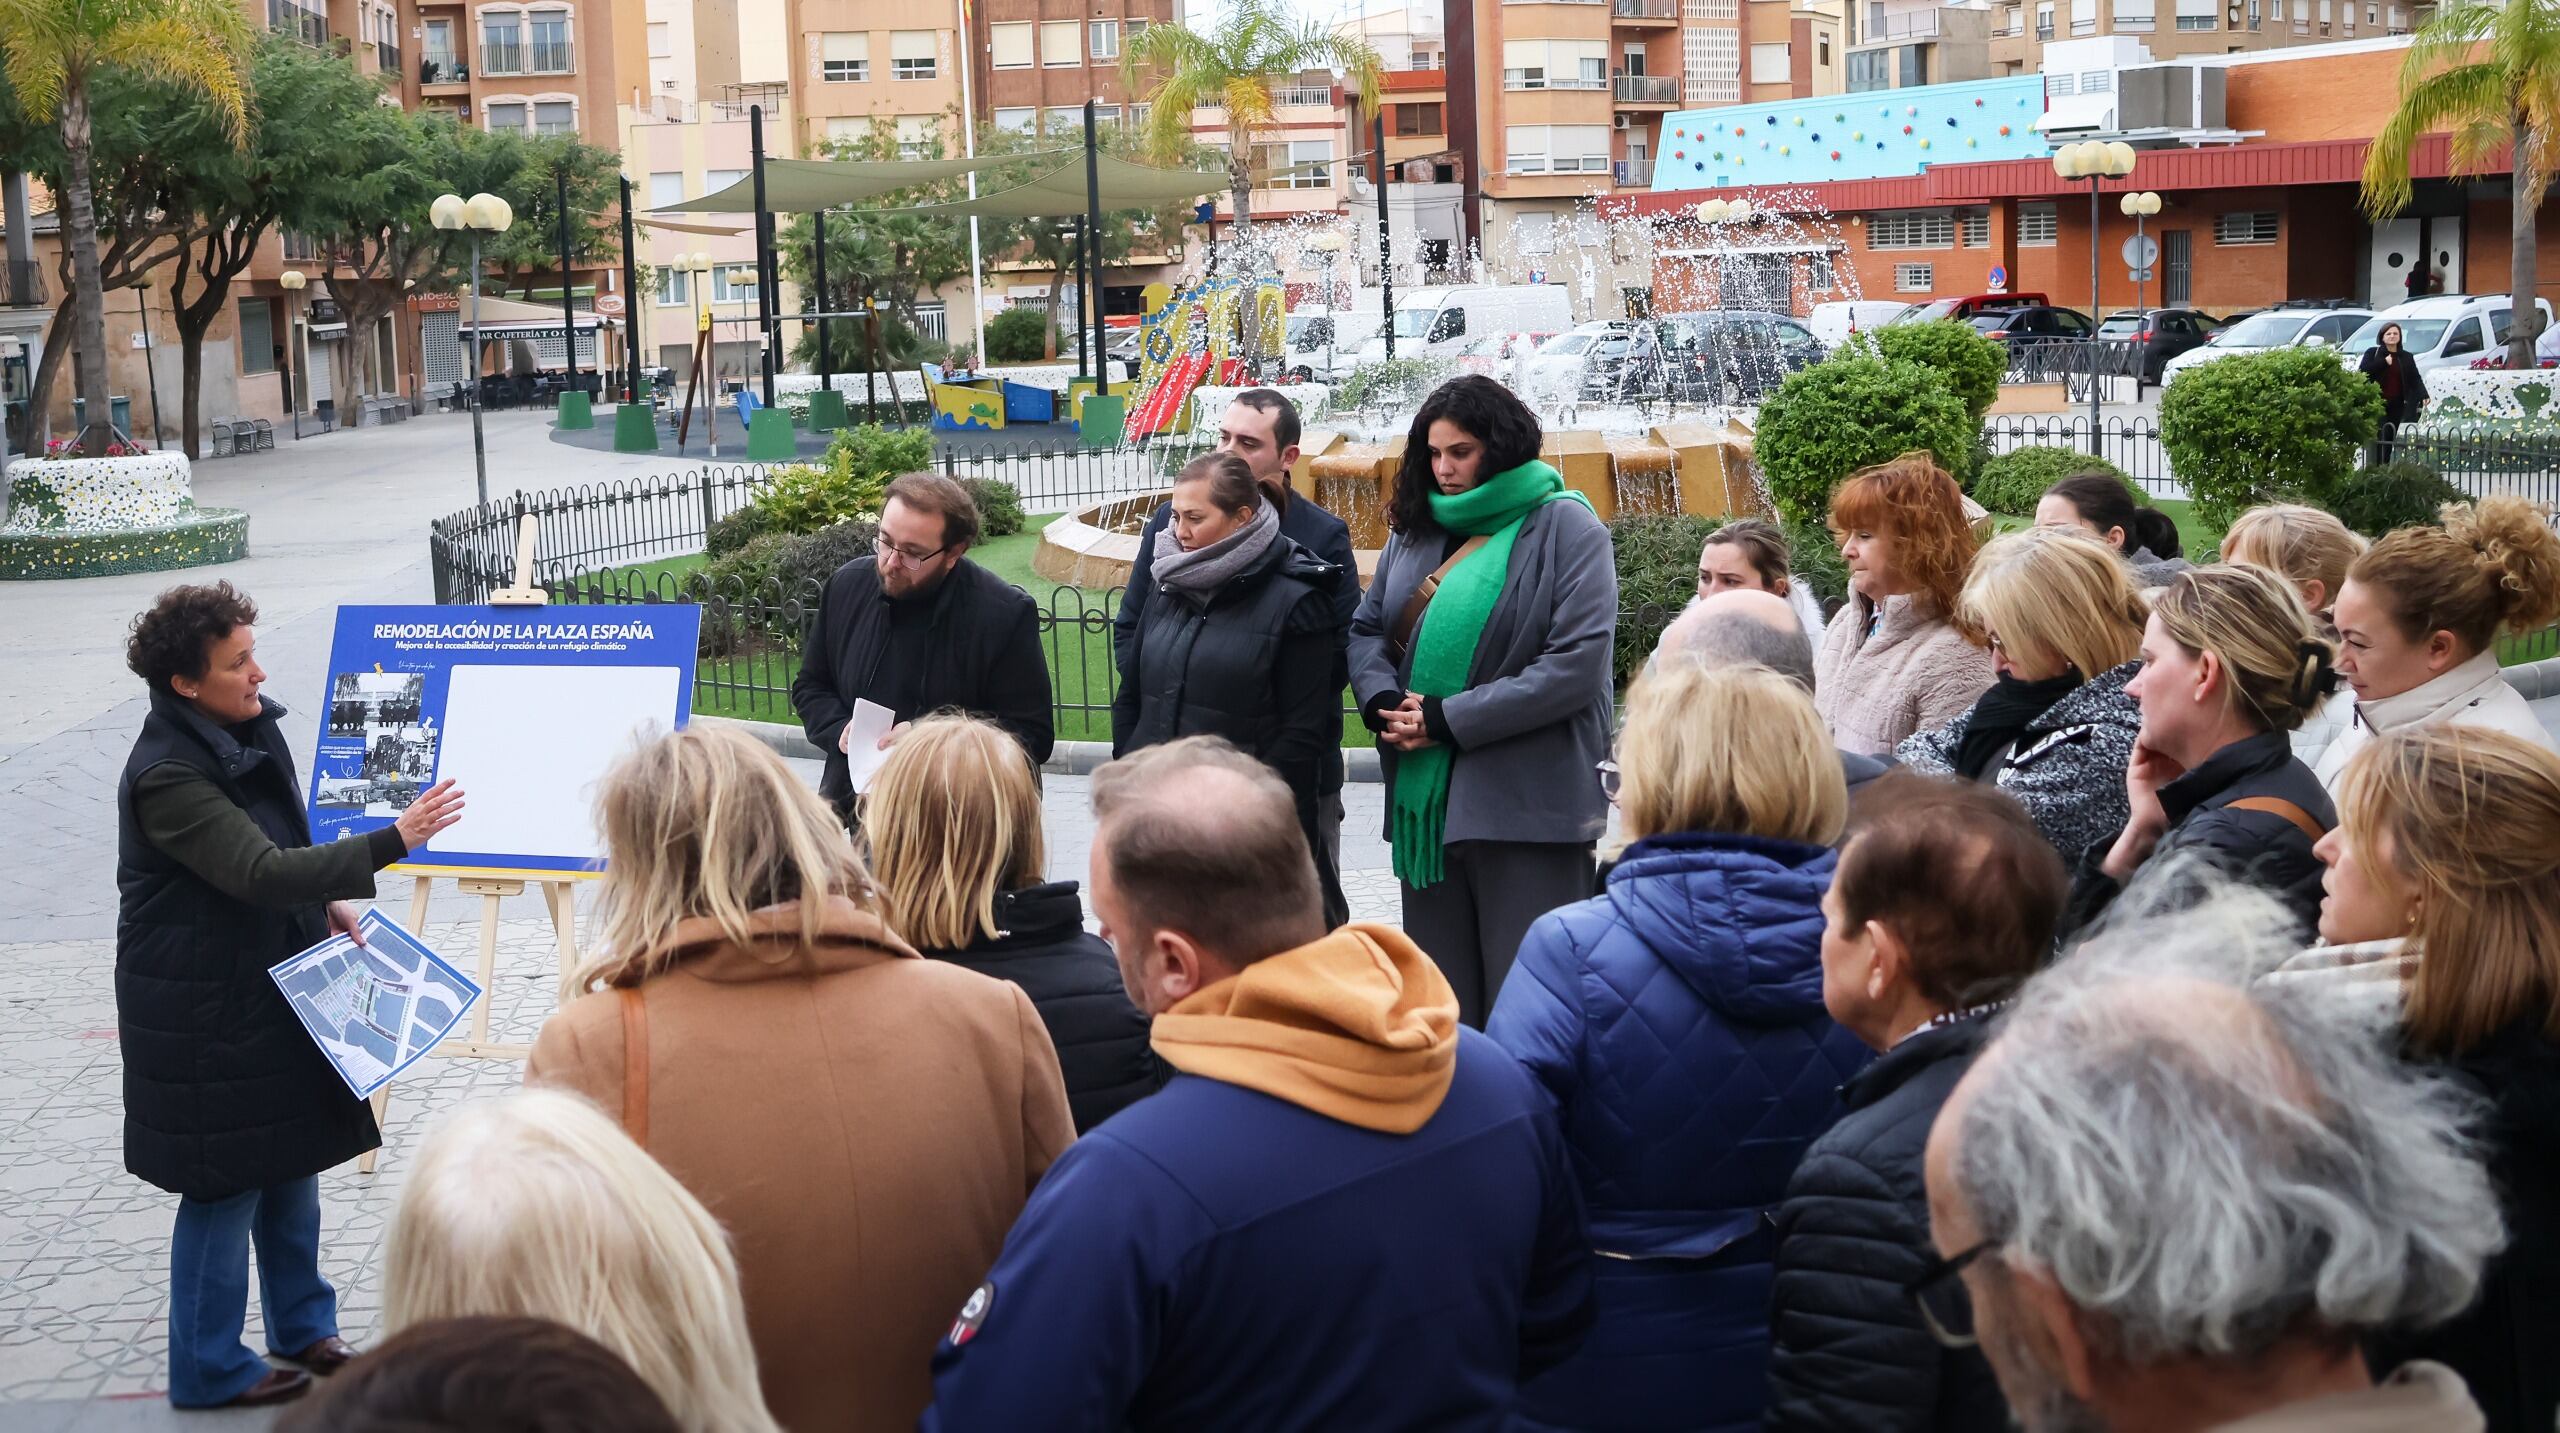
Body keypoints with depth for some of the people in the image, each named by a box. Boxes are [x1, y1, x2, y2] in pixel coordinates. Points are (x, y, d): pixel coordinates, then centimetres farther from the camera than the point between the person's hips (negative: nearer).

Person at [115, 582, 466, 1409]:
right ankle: (208, 1368, 16)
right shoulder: (165, 775, -24)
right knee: (227, 1182, 1)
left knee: (293, 1158, 17)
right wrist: (394, 842, -35)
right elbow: (261, 873, -31)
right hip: (205, 1007, -9)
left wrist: (326, 905, 3)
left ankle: (302, 1327, 33)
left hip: (275, 983, 9)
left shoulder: (252, 730, 3)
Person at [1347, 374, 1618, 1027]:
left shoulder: (1565, 526, -5)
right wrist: (1384, 702, -7)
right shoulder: (1416, 529, 14)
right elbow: (1366, 627, 16)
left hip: (1527, 803, -6)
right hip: (1425, 799, 6)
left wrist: (1448, 721, -14)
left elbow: (1578, 661, -14)